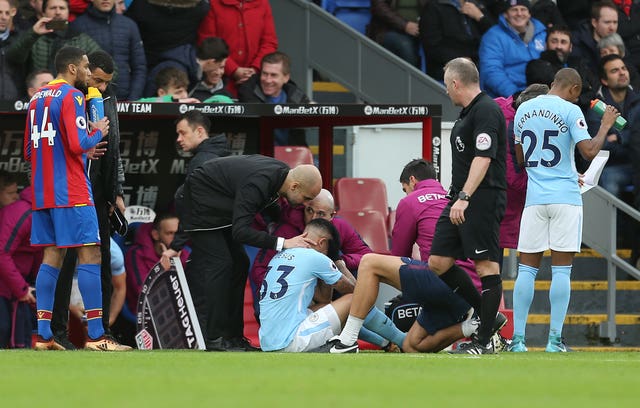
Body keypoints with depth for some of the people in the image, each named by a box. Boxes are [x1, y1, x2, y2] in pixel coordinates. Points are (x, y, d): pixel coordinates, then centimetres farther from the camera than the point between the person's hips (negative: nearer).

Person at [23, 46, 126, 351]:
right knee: (90, 257, -7)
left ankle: (43, 335, 4)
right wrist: (98, 134, 1)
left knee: (52, 257, 9)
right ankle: (96, 335, -11)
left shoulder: (38, 98, 16)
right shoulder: (72, 96, -10)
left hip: (42, 192, 8)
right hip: (71, 192, -8)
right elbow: (78, 144, -20)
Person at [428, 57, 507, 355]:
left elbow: (483, 158, -22)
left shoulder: (486, 110, -12)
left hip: (483, 198, -11)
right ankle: (486, 316, 16)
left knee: (486, 266, -7)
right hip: (460, 200, 11)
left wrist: (464, 197, -28)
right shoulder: (467, 112, 20)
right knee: (438, 263, 6)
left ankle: (485, 340, -6)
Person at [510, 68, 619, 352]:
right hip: (565, 198, -4)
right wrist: (605, 125, 1)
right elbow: (589, 152, -15)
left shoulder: (523, 110, 10)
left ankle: (518, 339, 1)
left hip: (535, 198, 4)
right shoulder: (570, 111, -7)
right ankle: (555, 340, -5)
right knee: (561, 270, -2)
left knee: (527, 268, 6)